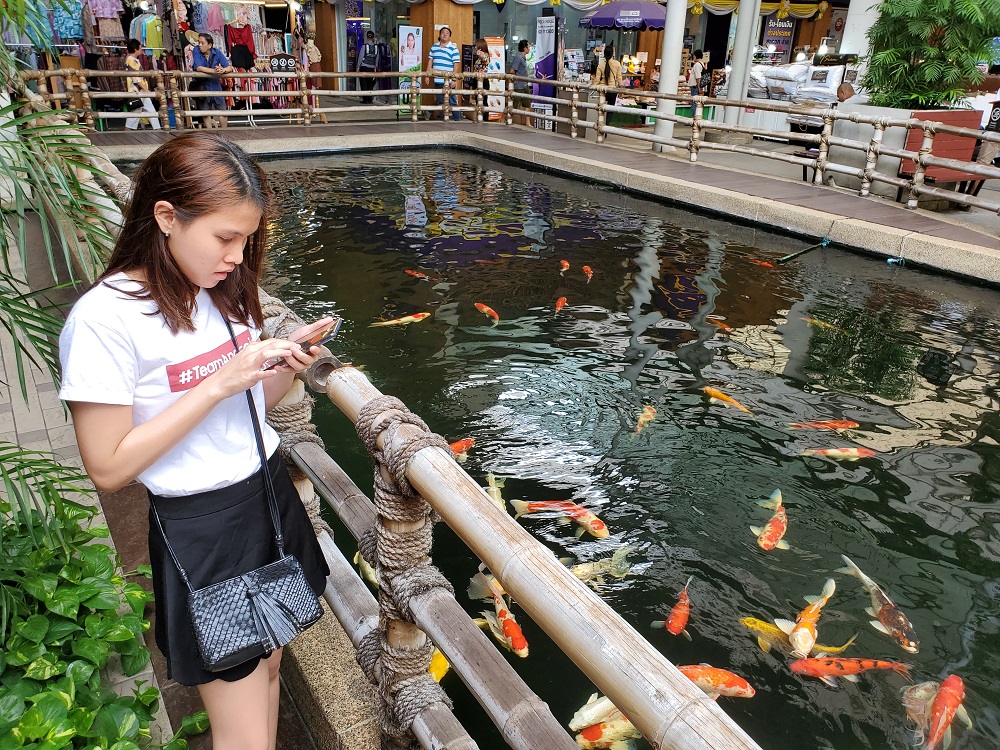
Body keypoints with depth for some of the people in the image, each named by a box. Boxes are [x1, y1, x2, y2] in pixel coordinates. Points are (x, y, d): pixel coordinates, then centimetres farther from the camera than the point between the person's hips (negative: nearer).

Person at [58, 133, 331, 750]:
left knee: (268, 670, 21)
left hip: (272, 492, 7)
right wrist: (219, 384, -23)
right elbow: (109, 468, -18)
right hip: (202, 526, -6)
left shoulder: (224, 291, 4)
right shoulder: (106, 317, -19)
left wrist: (288, 363, -8)